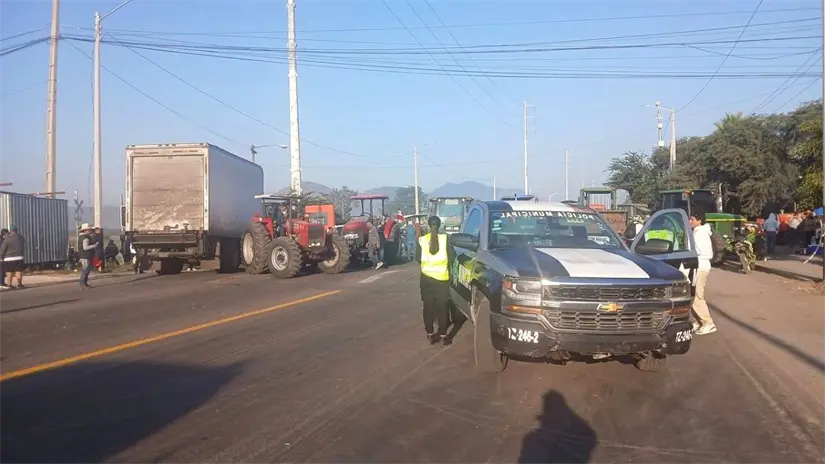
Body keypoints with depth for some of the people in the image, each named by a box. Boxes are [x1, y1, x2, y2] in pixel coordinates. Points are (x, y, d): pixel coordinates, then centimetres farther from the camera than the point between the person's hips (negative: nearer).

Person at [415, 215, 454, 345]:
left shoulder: (422, 240, -4)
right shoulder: (445, 239, -7)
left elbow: (418, 258, 4)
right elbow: (452, 257, -3)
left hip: (426, 278, 1)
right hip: (442, 278, -1)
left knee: (428, 307, 10)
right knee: (442, 307, 7)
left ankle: (430, 335, 15)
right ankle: (443, 336, 9)